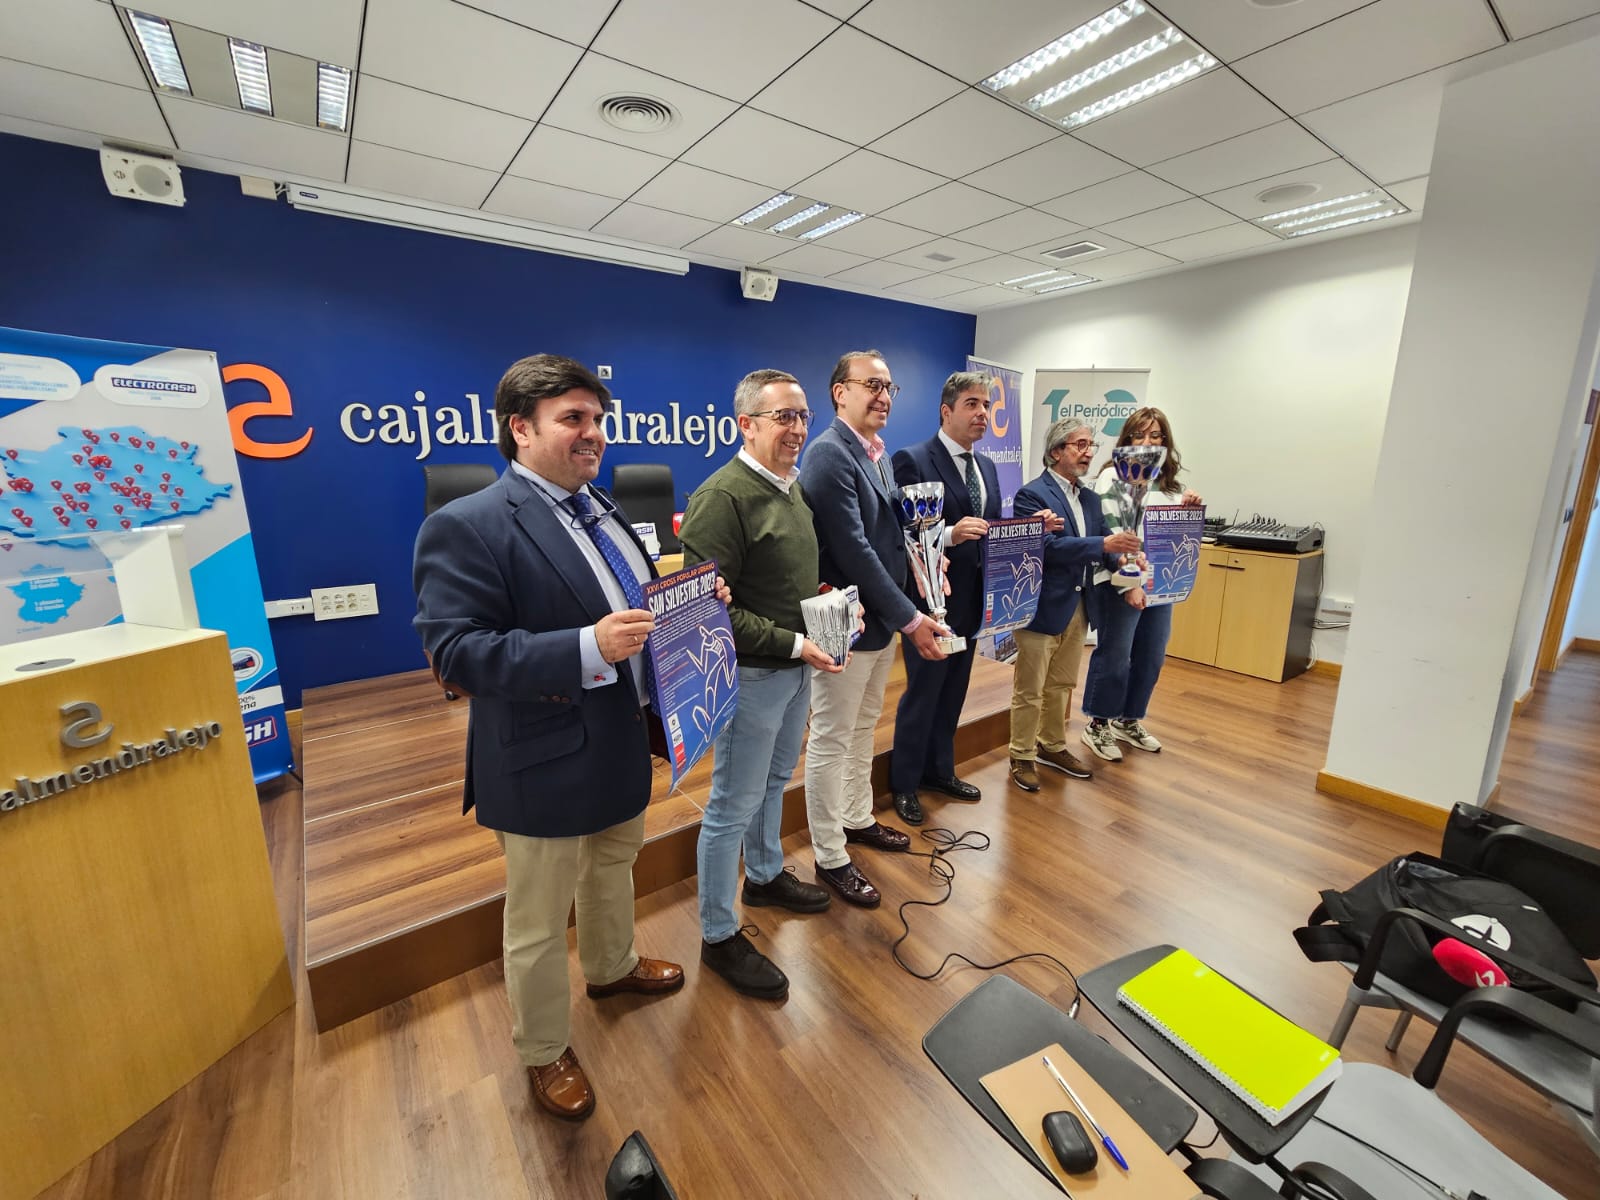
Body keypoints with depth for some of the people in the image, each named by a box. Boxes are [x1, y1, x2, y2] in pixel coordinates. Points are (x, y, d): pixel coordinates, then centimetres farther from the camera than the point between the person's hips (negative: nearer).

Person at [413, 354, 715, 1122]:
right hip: (544, 764, -7)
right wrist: (589, 648, -35)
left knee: (613, 869, 29)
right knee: (539, 924, 15)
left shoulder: (602, 510, 6)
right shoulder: (466, 526, -19)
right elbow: (455, 650, -25)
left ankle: (612, 967, 57)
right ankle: (543, 1053, 41)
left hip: (621, 745, 8)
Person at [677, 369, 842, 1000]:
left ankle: (764, 875, 48)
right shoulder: (723, 497, -20)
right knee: (733, 806, 6)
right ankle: (719, 936, 26)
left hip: (794, 666, 9)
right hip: (751, 674, -9)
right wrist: (793, 644, -23)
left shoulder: (792, 486, 9)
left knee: (774, 780, 25)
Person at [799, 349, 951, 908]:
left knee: (863, 728, 22)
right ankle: (830, 858, 22)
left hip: (881, 617, 9)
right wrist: (909, 619, -21)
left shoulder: (877, 453, 11)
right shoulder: (829, 453, -18)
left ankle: (857, 819, 42)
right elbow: (853, 550, -24)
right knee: (831, 740, 6)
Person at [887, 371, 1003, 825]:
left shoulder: (986, 466, 12)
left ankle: (939, 771, 37)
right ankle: (904, 784, 24)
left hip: (972, 600, 7)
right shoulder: (912, 460, -12)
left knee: (952, 693, 19)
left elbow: (991, 531, 13)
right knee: (922, 695, 6)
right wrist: (950, 534, -32)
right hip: (932, 601, -7)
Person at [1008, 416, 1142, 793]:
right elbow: (1048, 545, -23)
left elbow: (1103, 541, 8)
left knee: (1062, 685, 19)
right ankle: (1023, 758, 19)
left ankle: (1053, 747, 36)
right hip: (1041, 607, -8)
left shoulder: (1090, 498, 13)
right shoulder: (1032, 494, -12)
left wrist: (1121, 552, -14)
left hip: (1077, 607, 8)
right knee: (1029, 690, 4)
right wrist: (1104, 544, -29)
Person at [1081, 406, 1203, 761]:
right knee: (1114, 658, 2)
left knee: (1151, 659, 15)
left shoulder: (1170, 482, 12)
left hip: (1161, 583, 7)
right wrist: (1129, 584, -20)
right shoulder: (1113, 477, -9)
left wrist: (1190, 511, -2)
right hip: (1121, 583, -7)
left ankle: (1129, 721, 32)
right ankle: (1098, 725, 19)